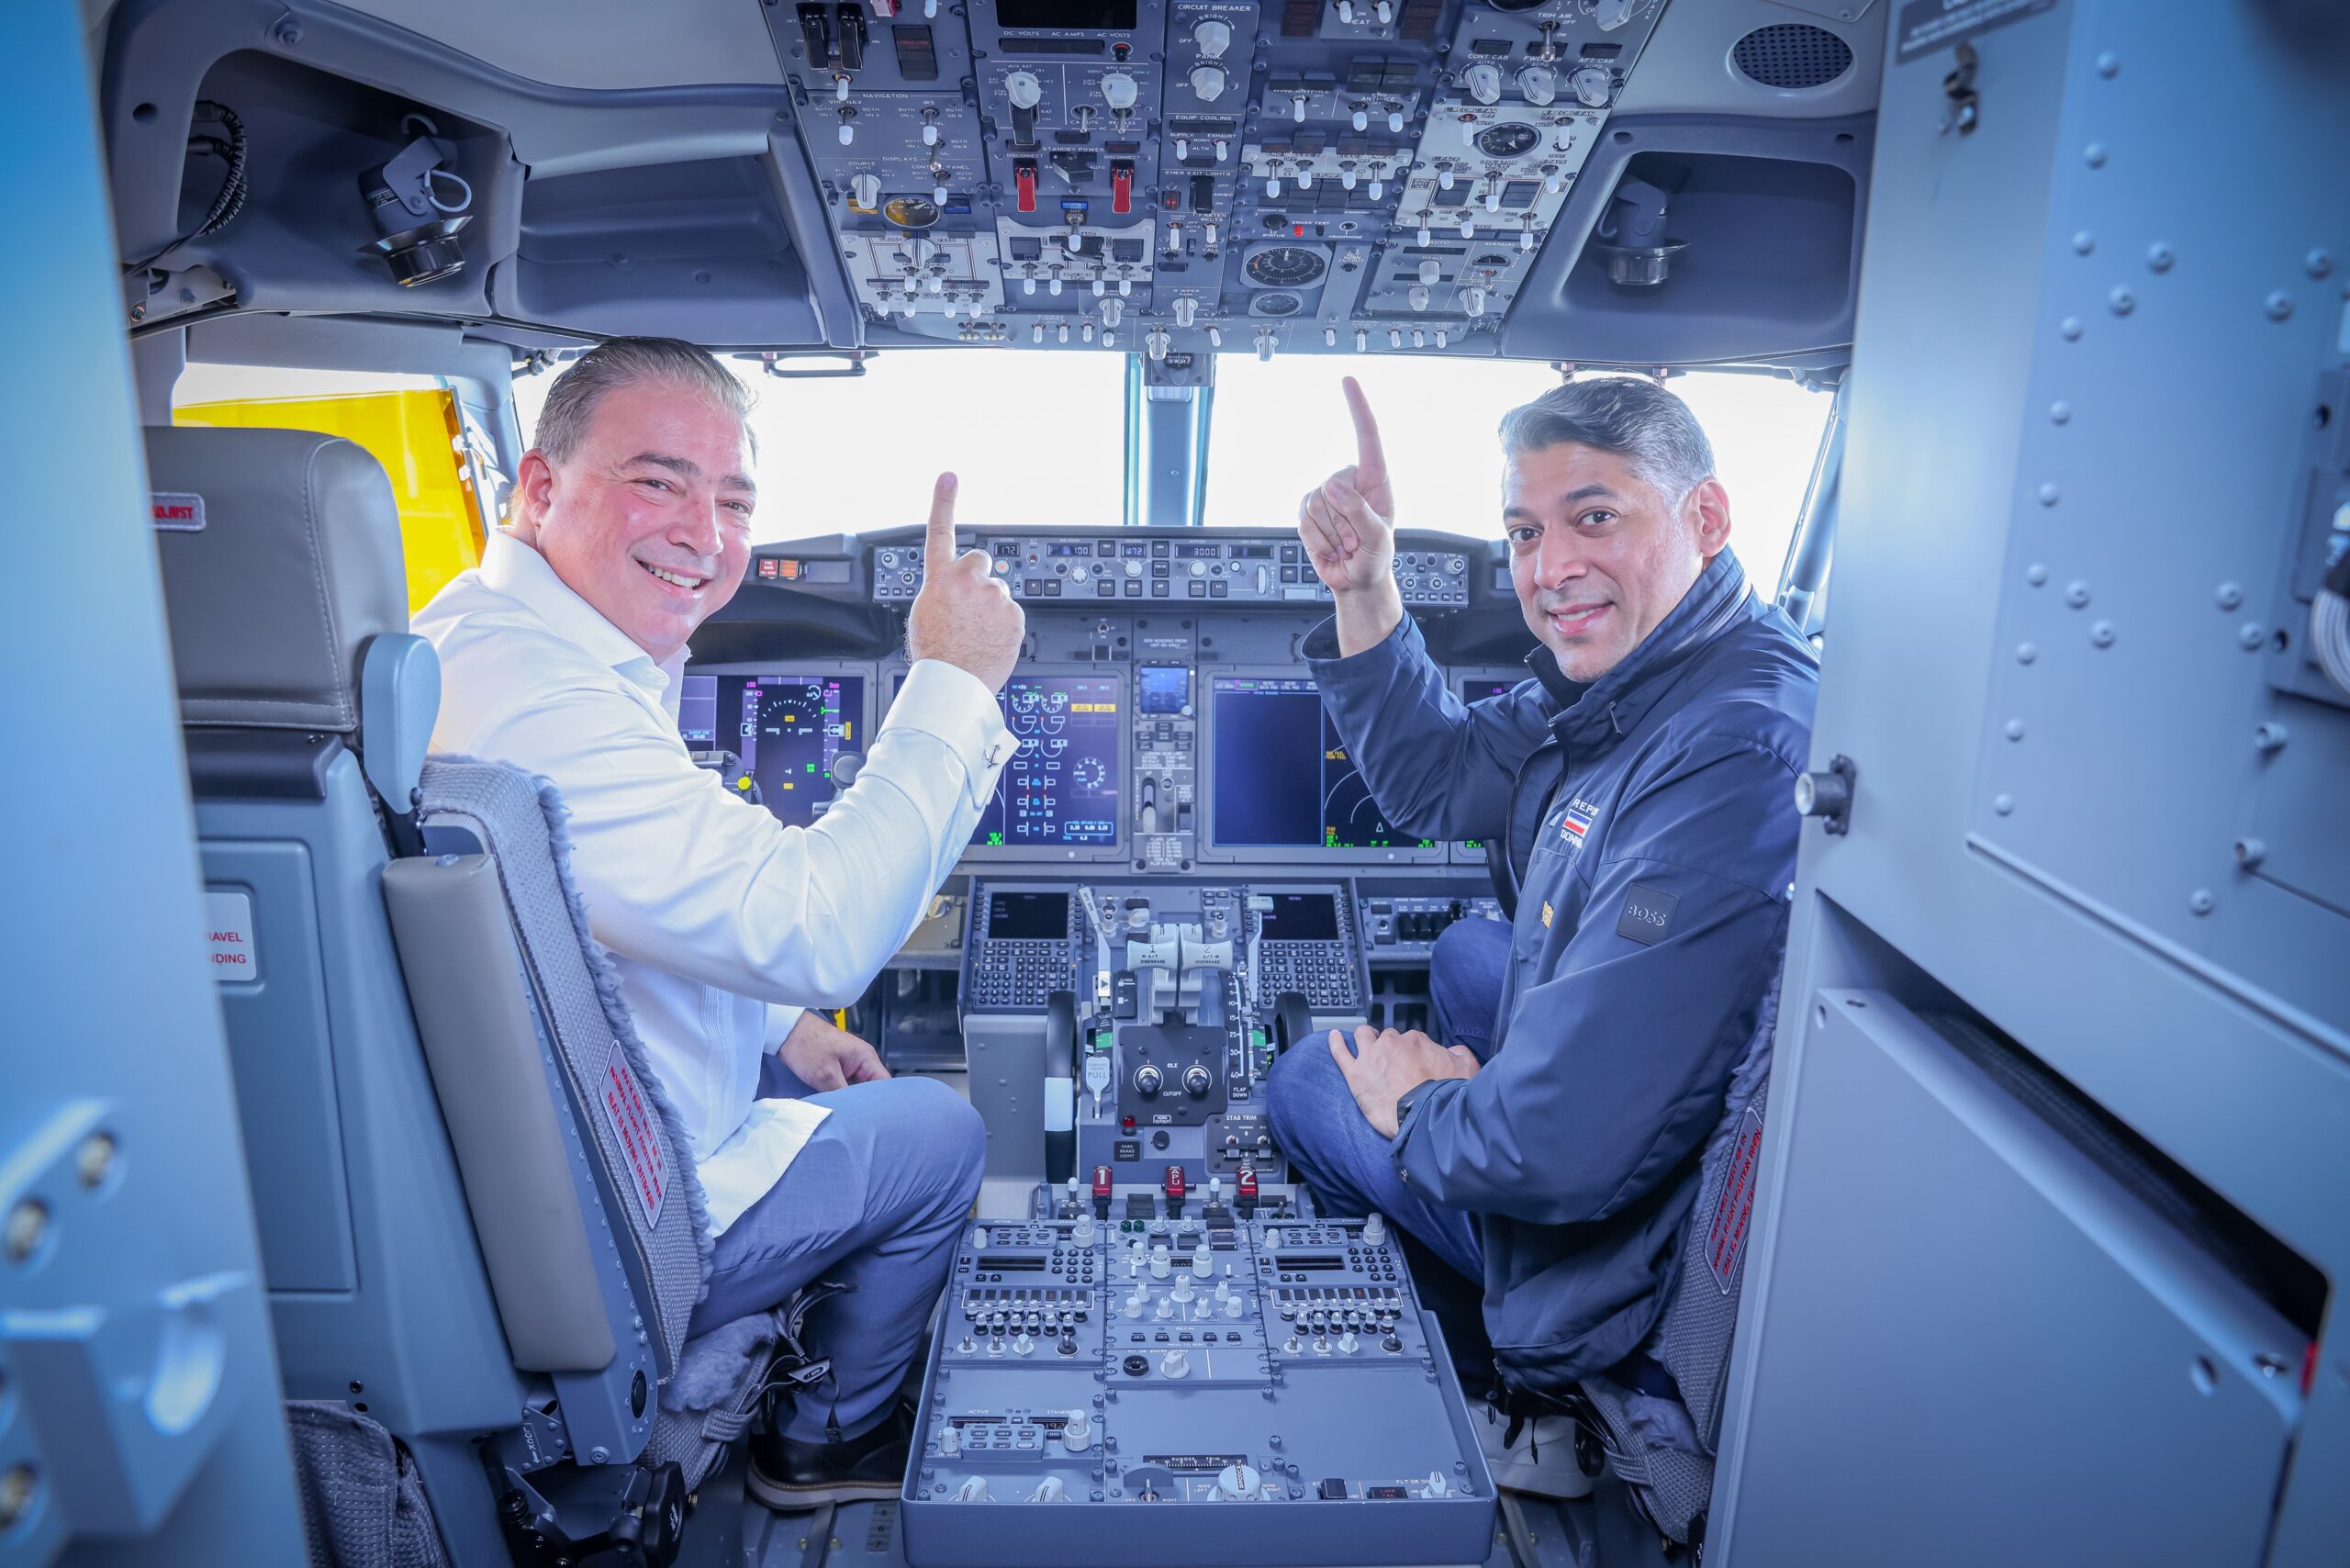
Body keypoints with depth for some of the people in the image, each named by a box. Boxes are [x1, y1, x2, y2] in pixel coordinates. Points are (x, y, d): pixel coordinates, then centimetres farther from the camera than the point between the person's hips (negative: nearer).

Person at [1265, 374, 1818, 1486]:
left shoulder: (1733, 765, -36)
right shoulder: (1619, 672, -4)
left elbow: (1557, 1152, -36)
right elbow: (1436, 781, 10)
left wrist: (1418, 1105, -13)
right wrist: (1365, 594, -6)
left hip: (1637, 1250, -9)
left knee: (1311, 1080, 6)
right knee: (1467, 951, 26)